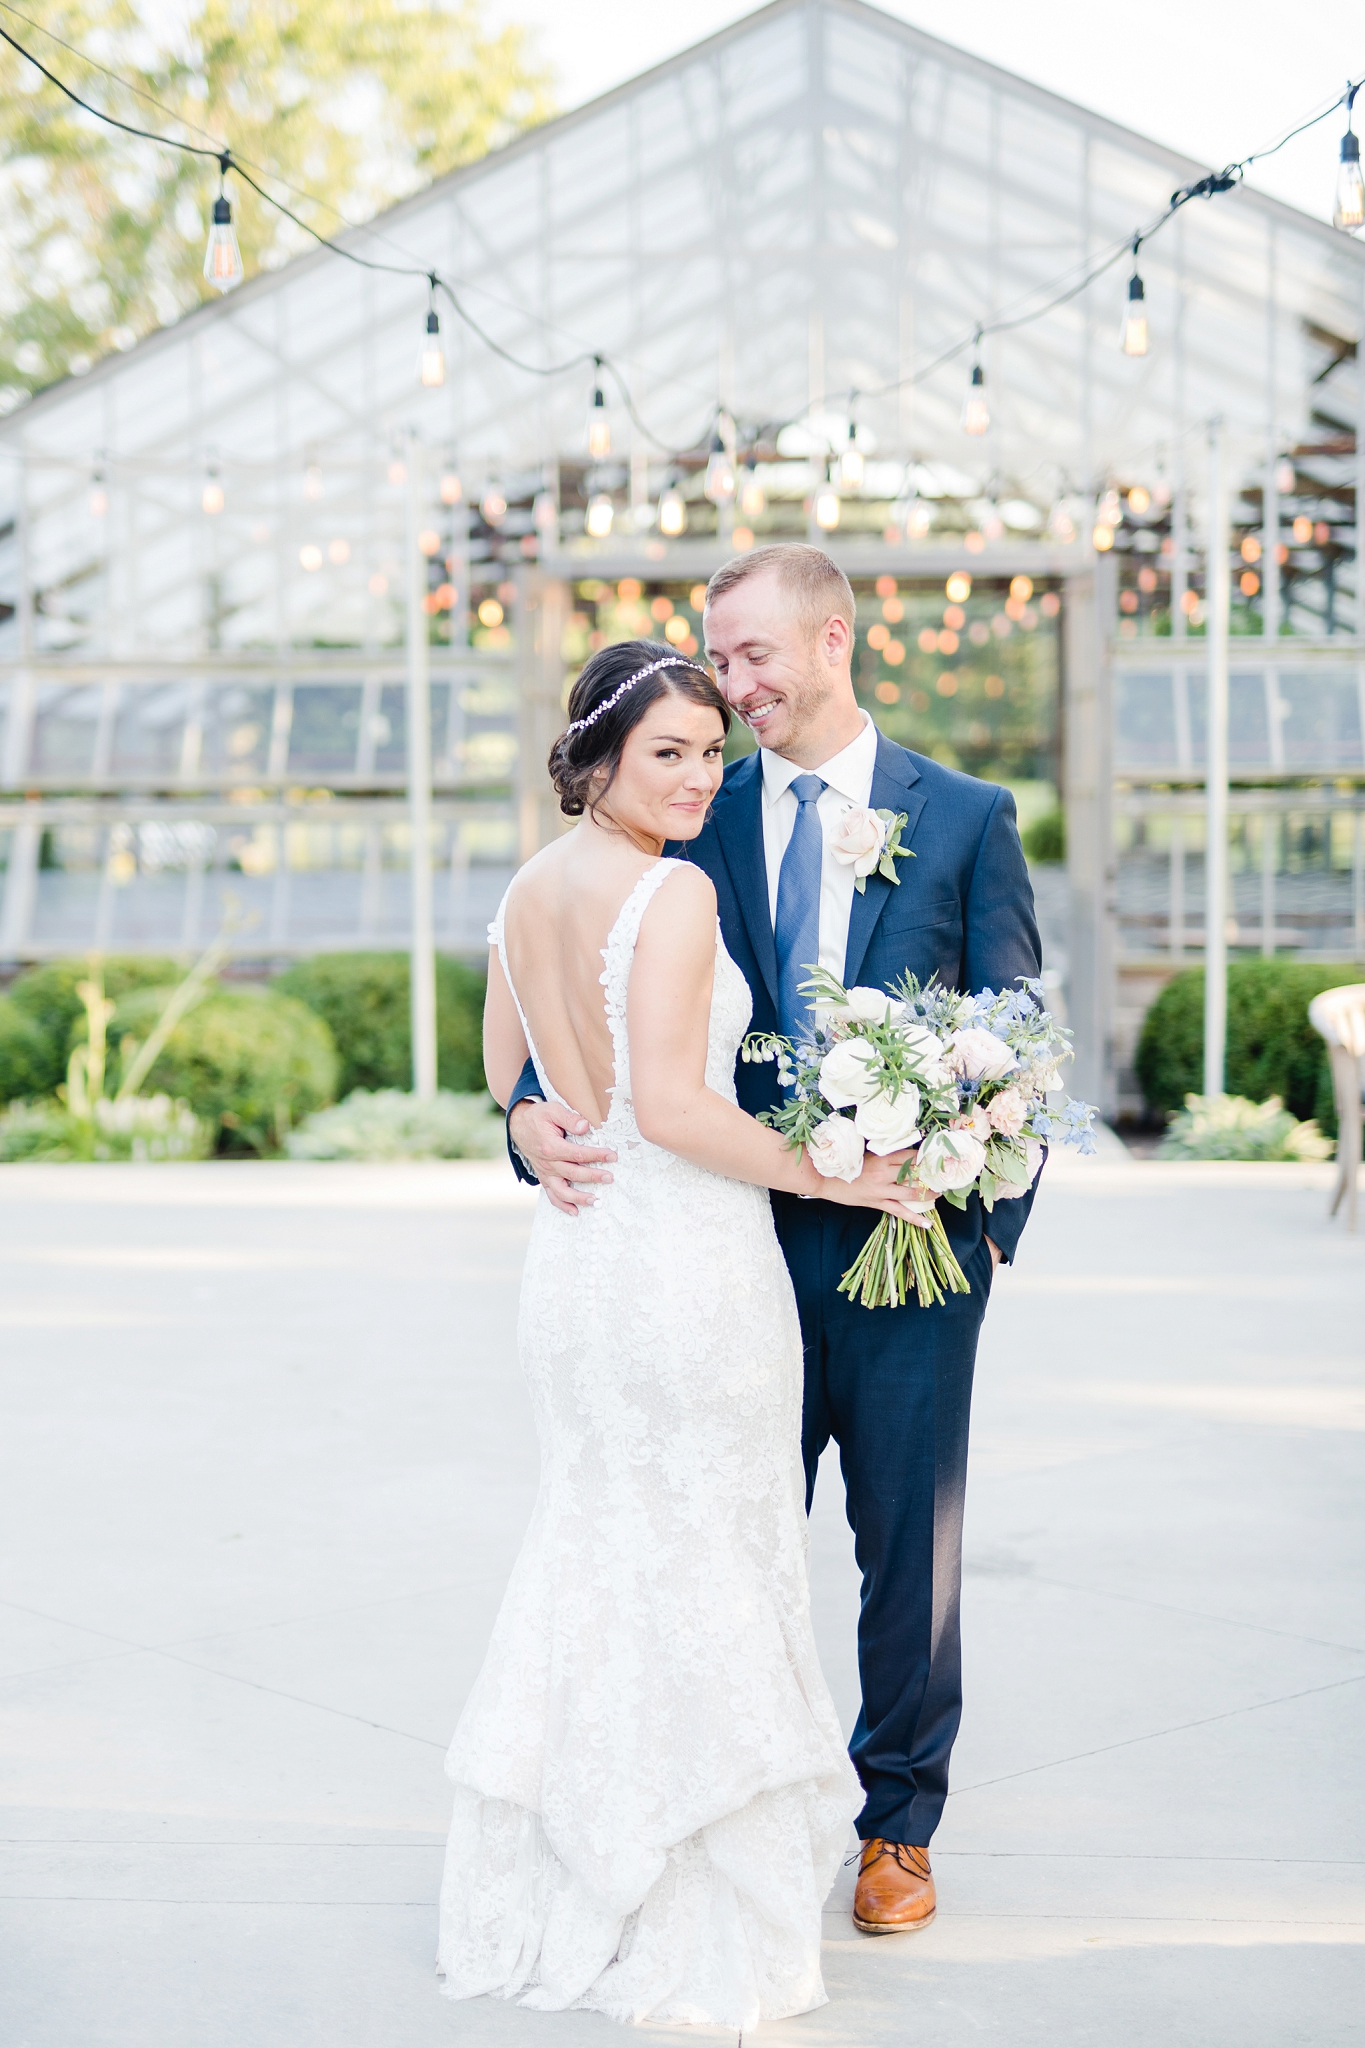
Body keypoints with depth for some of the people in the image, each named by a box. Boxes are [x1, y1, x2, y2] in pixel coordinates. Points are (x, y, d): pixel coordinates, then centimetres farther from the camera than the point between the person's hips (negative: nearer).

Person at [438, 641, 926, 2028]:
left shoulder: (527, 892, 8)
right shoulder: (673, 892, -17)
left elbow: (505, 1072, 19)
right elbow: (671, 1106, -22)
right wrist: (823, 1172, -14)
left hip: (572, 1252, 8)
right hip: (685, 1258, -8)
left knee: (597, 1539, 19)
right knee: (703, 1563, 4)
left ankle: (559, 1880, 29)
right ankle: (690, 1929, 14)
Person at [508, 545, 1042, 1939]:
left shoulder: (966, 817, 0)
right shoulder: (699, 822, 4)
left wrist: (996, 1220, -11)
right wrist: (532, 1109, -20)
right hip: (742, 1237, 1)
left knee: (910, 1549, 11)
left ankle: (897, 1822, 29)